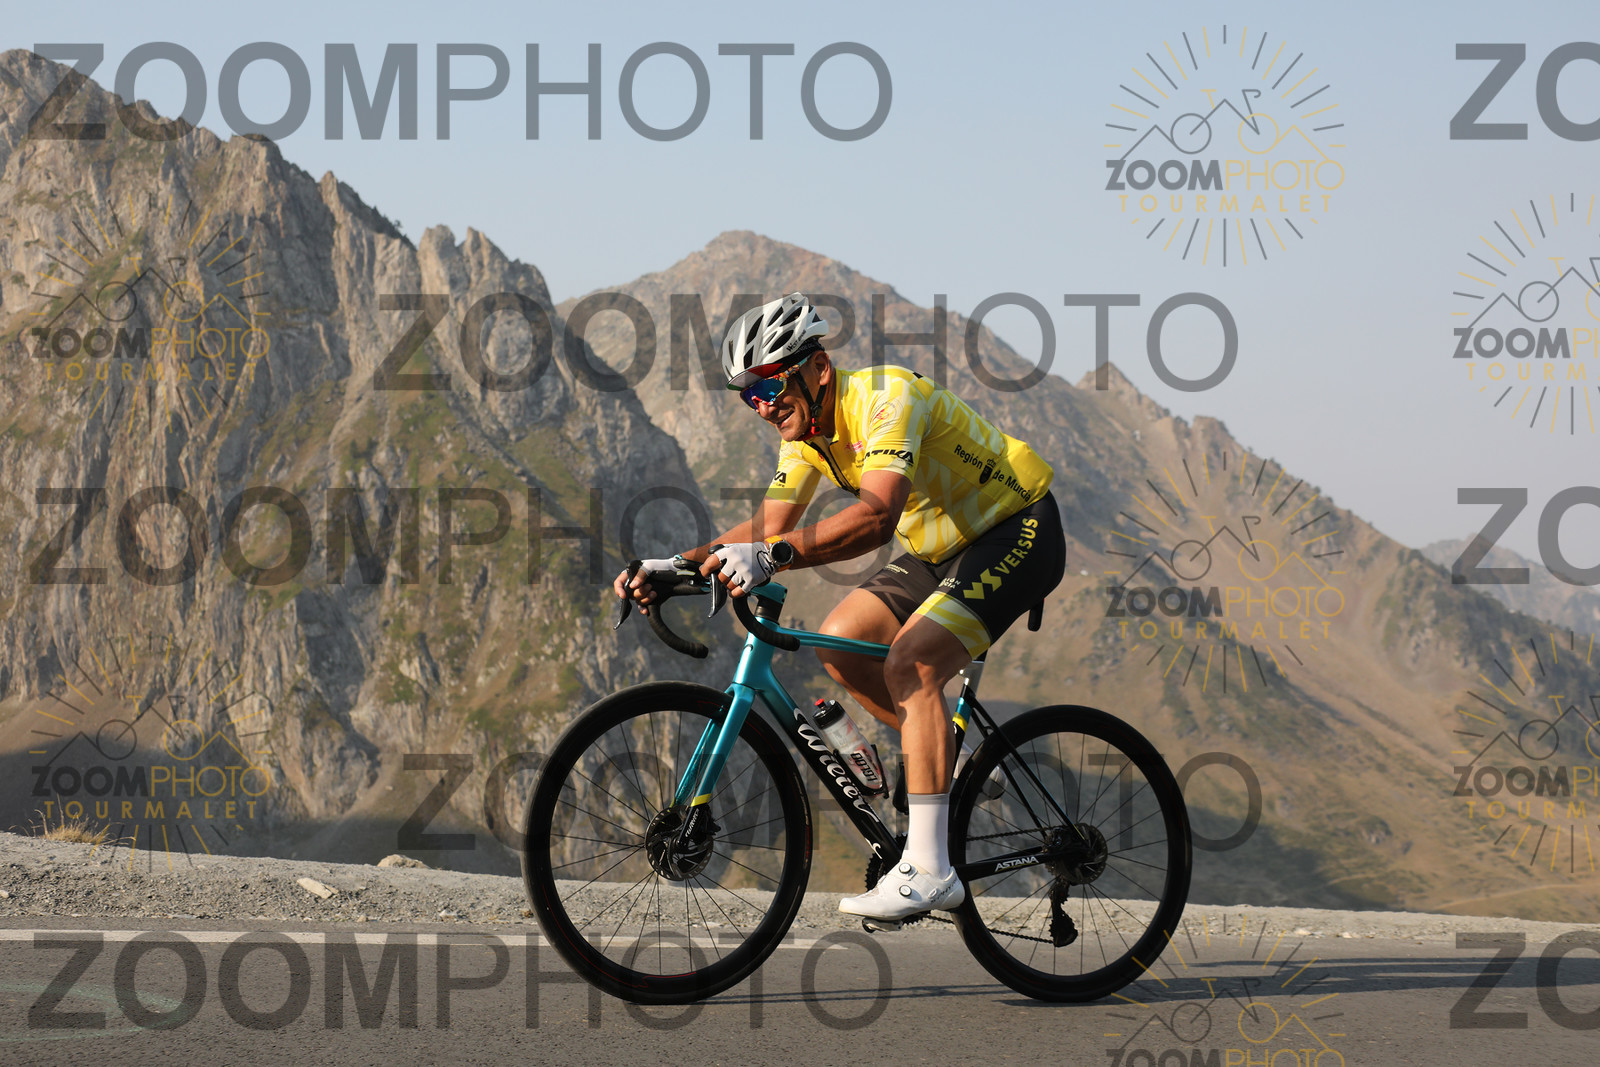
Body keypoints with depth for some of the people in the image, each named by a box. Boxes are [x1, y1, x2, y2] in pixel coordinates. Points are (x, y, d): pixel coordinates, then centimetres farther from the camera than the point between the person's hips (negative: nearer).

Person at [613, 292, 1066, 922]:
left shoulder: (885, 399, -28)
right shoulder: (805, 429, -1)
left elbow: (876, 517, -44)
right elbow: (768, 525, -5)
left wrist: (771, 556, -55)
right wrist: (677, 565, -20)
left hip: (1019, 532, -9)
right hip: (943, 549, 9)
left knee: (910, 662, -25)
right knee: (840, 643, -5)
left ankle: (929, 871, -27)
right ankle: (943, 754, 14)